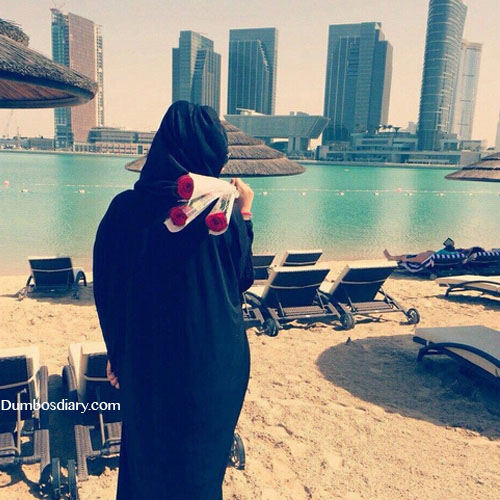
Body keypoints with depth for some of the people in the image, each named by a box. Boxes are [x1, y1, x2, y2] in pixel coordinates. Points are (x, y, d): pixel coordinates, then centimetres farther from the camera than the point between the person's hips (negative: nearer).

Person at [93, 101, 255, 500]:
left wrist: (118, 353, 10)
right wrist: (244, 216, 4)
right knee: (198, 462, 20)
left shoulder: (124, 208, -10)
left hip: (143, 360, 3)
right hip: (210, 361, -2)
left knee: (144, 448, 25)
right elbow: (241, 278, -3)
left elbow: (107, 290, -3)